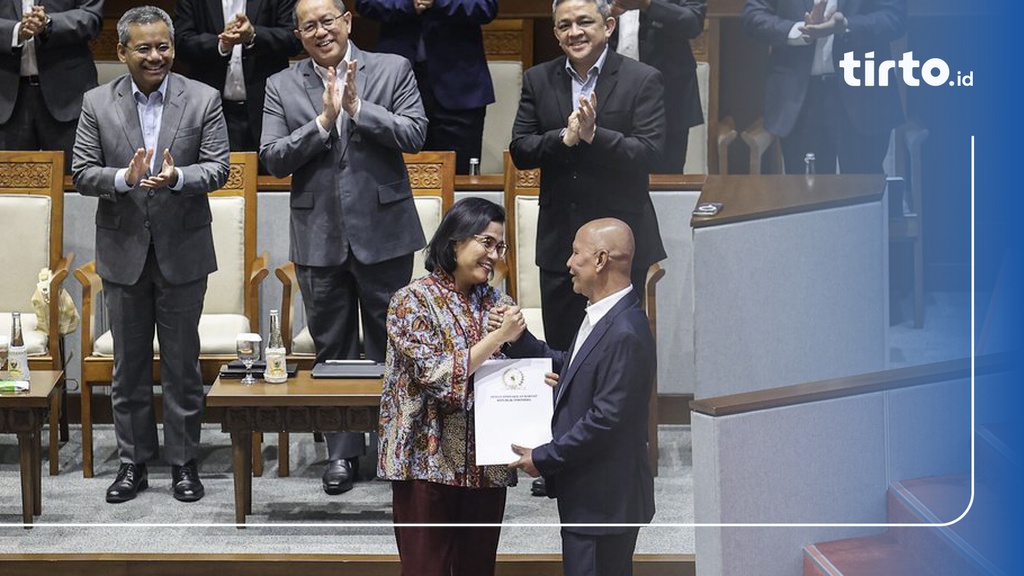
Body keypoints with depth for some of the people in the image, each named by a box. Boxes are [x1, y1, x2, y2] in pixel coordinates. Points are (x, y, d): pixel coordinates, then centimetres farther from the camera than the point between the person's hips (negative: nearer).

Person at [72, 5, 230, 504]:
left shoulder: (203, 100, -2)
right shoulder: (97, 104, 0)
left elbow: (218, 168, -6)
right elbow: (81, 173, -3)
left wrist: (177, 177, -25)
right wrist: (124, 178, -22)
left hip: (182, 251, -1)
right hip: (123, 252, 1)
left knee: (182, 363, 7)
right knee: (129, 364, 10)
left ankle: (183, 461, 17)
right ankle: (133, 462, 20)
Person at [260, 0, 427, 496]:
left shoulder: (393, 70, 1)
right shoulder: (282, 86, 4)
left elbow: (414, 135, -9)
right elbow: (273, 159, -5)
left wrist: (357, 107, -18)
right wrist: (323, 120, -16)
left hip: (382, 233, -1)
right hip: (319, 237, 2)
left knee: (390, 345, 8)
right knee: (332, 350, 9)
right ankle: (342, 452, 20)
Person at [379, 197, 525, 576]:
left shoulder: (499, 304, 8)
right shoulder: (414, 301, -7)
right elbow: (436, 377, -16)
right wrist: (497, 337, -17)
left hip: (486, 465, 5)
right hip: (428, 461, -5)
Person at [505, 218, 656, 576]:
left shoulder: (625, 334, -23)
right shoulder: (601, 318, 10)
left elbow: (606, 419, -24)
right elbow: (568, 368, 18)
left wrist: (543, 458, -15)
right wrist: (516, 338, 9)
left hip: (604, 502, -10)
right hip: (589, 496, 10)